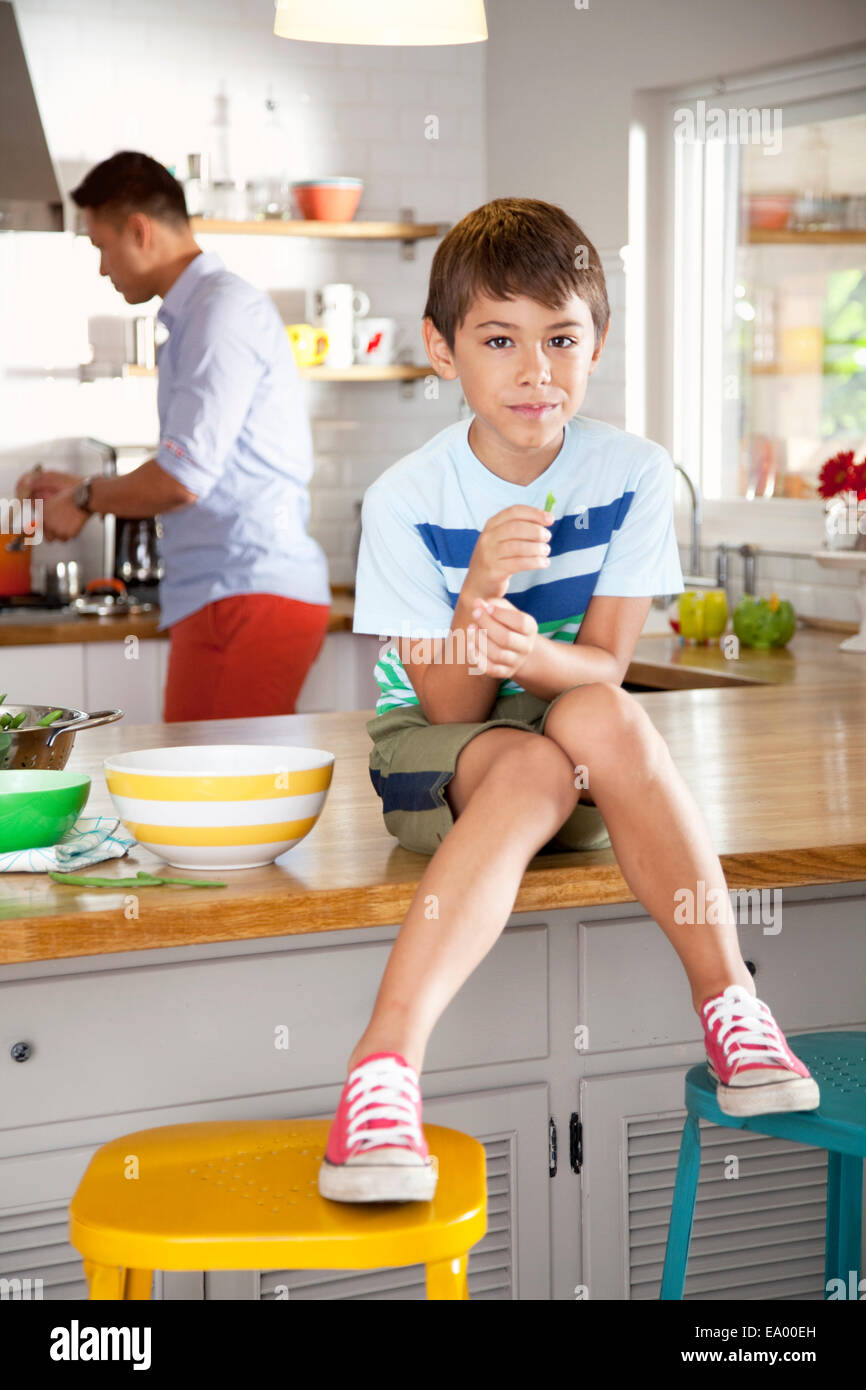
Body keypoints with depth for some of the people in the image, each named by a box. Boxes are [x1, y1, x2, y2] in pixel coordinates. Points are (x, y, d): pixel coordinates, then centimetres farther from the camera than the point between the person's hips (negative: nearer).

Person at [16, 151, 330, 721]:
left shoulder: (224, 310, -10)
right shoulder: (195, 315, 23)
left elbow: (182, 479, -16)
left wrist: (86, 500, 1)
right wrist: (83, 491, 28)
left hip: (247, 597, -10)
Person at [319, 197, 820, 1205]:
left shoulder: (632, 474, -9)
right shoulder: (405, 499, -14)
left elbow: (604, 668, -11)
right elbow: (450, 707, -14)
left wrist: (531, 654, -35)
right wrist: (480, 589, -33)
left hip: (576, 720, 2)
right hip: (434, 743, -1)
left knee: (602, 719, -34)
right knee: (529, 771, -36)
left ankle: (727, 1000, -28)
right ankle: (385, 1058, -47)